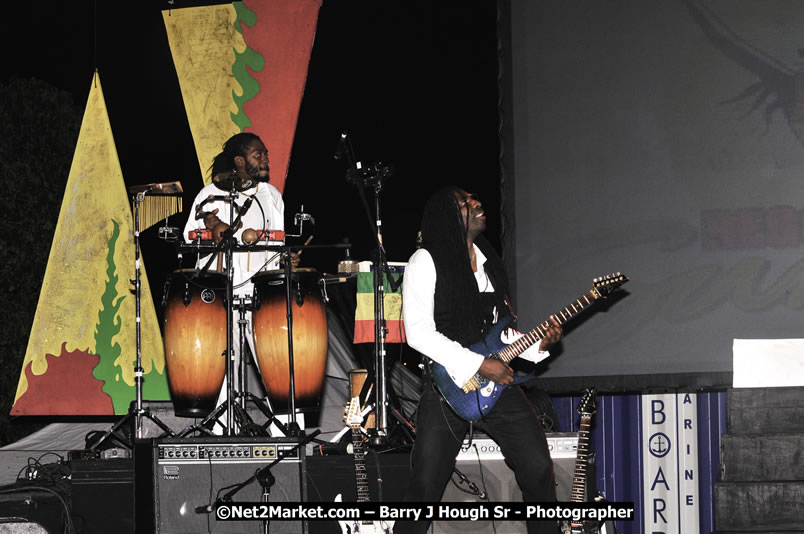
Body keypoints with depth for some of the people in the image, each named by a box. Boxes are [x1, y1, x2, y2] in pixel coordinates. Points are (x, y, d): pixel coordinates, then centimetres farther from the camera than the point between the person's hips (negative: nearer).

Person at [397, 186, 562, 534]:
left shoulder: (489, 263, 17)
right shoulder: (426, 261, -6)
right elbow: (418, 333, -15)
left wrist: (537, 344, 4)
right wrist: (480, 365, -19)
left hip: (498, 383, 6)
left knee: (539, 470, -1)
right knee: (425, 487, -5)